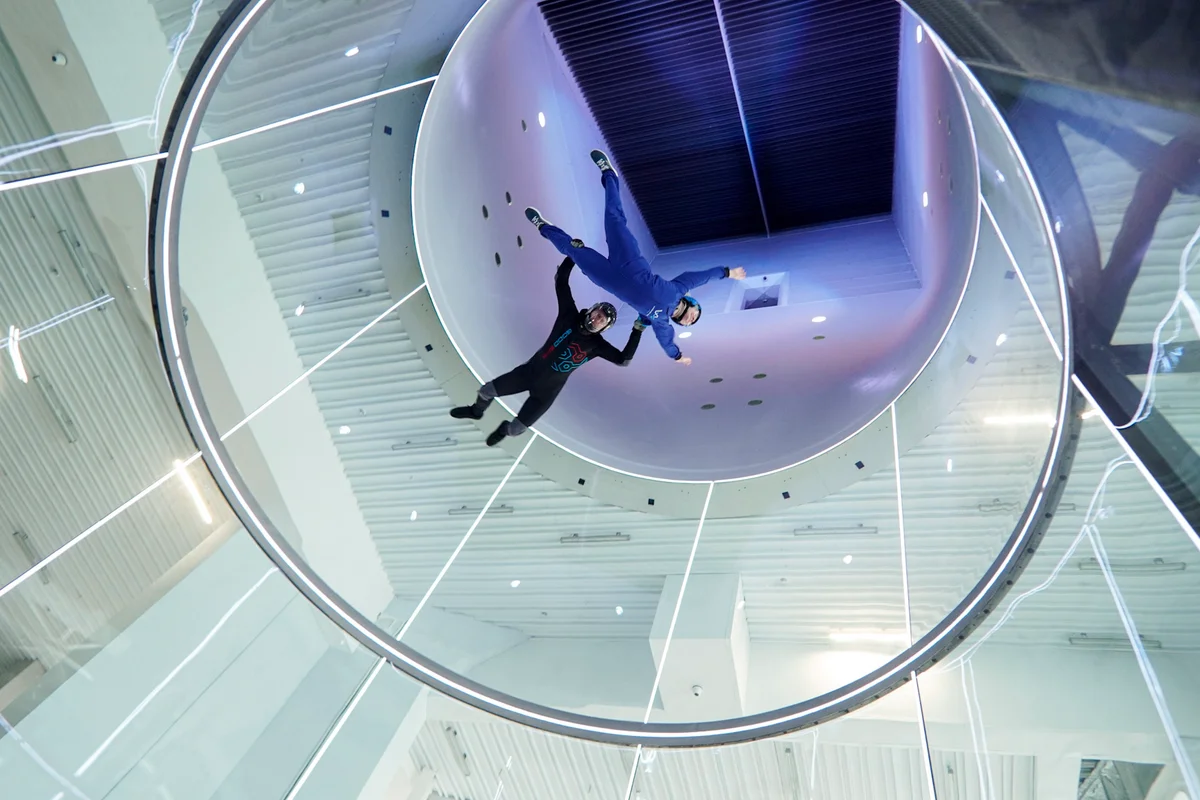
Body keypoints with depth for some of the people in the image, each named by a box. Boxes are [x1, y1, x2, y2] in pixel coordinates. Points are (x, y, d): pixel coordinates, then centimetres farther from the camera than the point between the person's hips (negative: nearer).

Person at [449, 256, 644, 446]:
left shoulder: (597, 345, -15)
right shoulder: (570, 316, -13)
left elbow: (623, 360, -24)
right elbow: (560, 281, -14)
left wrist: (637, 330, -31)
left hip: (547, 390, -2)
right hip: (528, 372, 2)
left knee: (516, 429, -1)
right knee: (486, 391, 7)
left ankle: (503, 430, 38)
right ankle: (476, 411, 44)